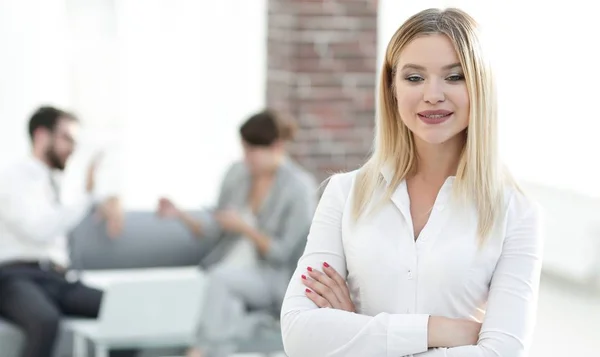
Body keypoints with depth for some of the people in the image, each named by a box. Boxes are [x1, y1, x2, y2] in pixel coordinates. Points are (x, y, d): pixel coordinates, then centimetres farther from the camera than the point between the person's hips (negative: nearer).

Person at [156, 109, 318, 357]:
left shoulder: (299, 187, -8)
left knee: (221, 277, -33)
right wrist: (179, 215, -5)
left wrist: (244, 227, -18)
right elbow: (213, 230, 11)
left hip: (272, 280, -4)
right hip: (230, 269, 4)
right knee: (227, 304, -30)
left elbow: (284, 254, -9)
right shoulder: (238, 174, 7)